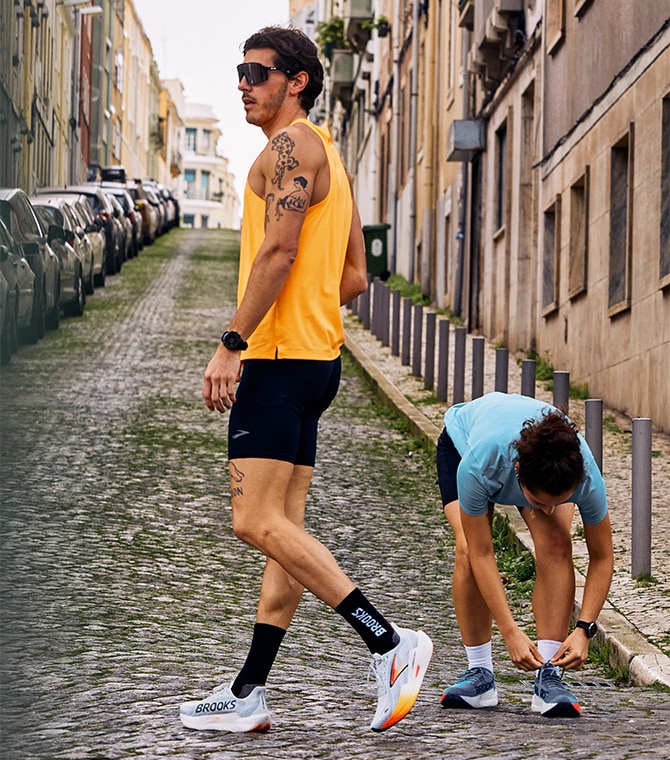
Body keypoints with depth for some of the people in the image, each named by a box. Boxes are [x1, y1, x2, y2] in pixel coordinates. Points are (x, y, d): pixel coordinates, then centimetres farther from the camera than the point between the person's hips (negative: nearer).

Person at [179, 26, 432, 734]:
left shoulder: (292, 145, -9)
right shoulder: (328, 159, 22)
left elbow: (278, 251, -20)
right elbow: (354, 276, 23)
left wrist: (232, 343, -20)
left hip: (279, 358, -11)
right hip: (316, 358, 11)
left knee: (258, 522, -14)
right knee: (282, 527, 7)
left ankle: (390, 643, -17)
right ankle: (247, 695, 10)